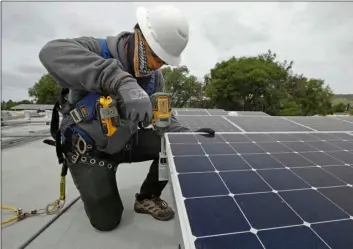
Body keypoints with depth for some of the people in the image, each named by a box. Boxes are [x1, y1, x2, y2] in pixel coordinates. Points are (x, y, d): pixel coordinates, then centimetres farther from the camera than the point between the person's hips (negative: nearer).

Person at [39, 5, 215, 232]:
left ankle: (147, 198, 9)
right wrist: (122, 82, -57)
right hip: (87, 147, -4)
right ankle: (93, 185, 31)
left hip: (124, 141, 5)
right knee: (107, 220, -2)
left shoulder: (155, 78, -6)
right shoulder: (100, 50, -23)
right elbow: (53, 52, -44)